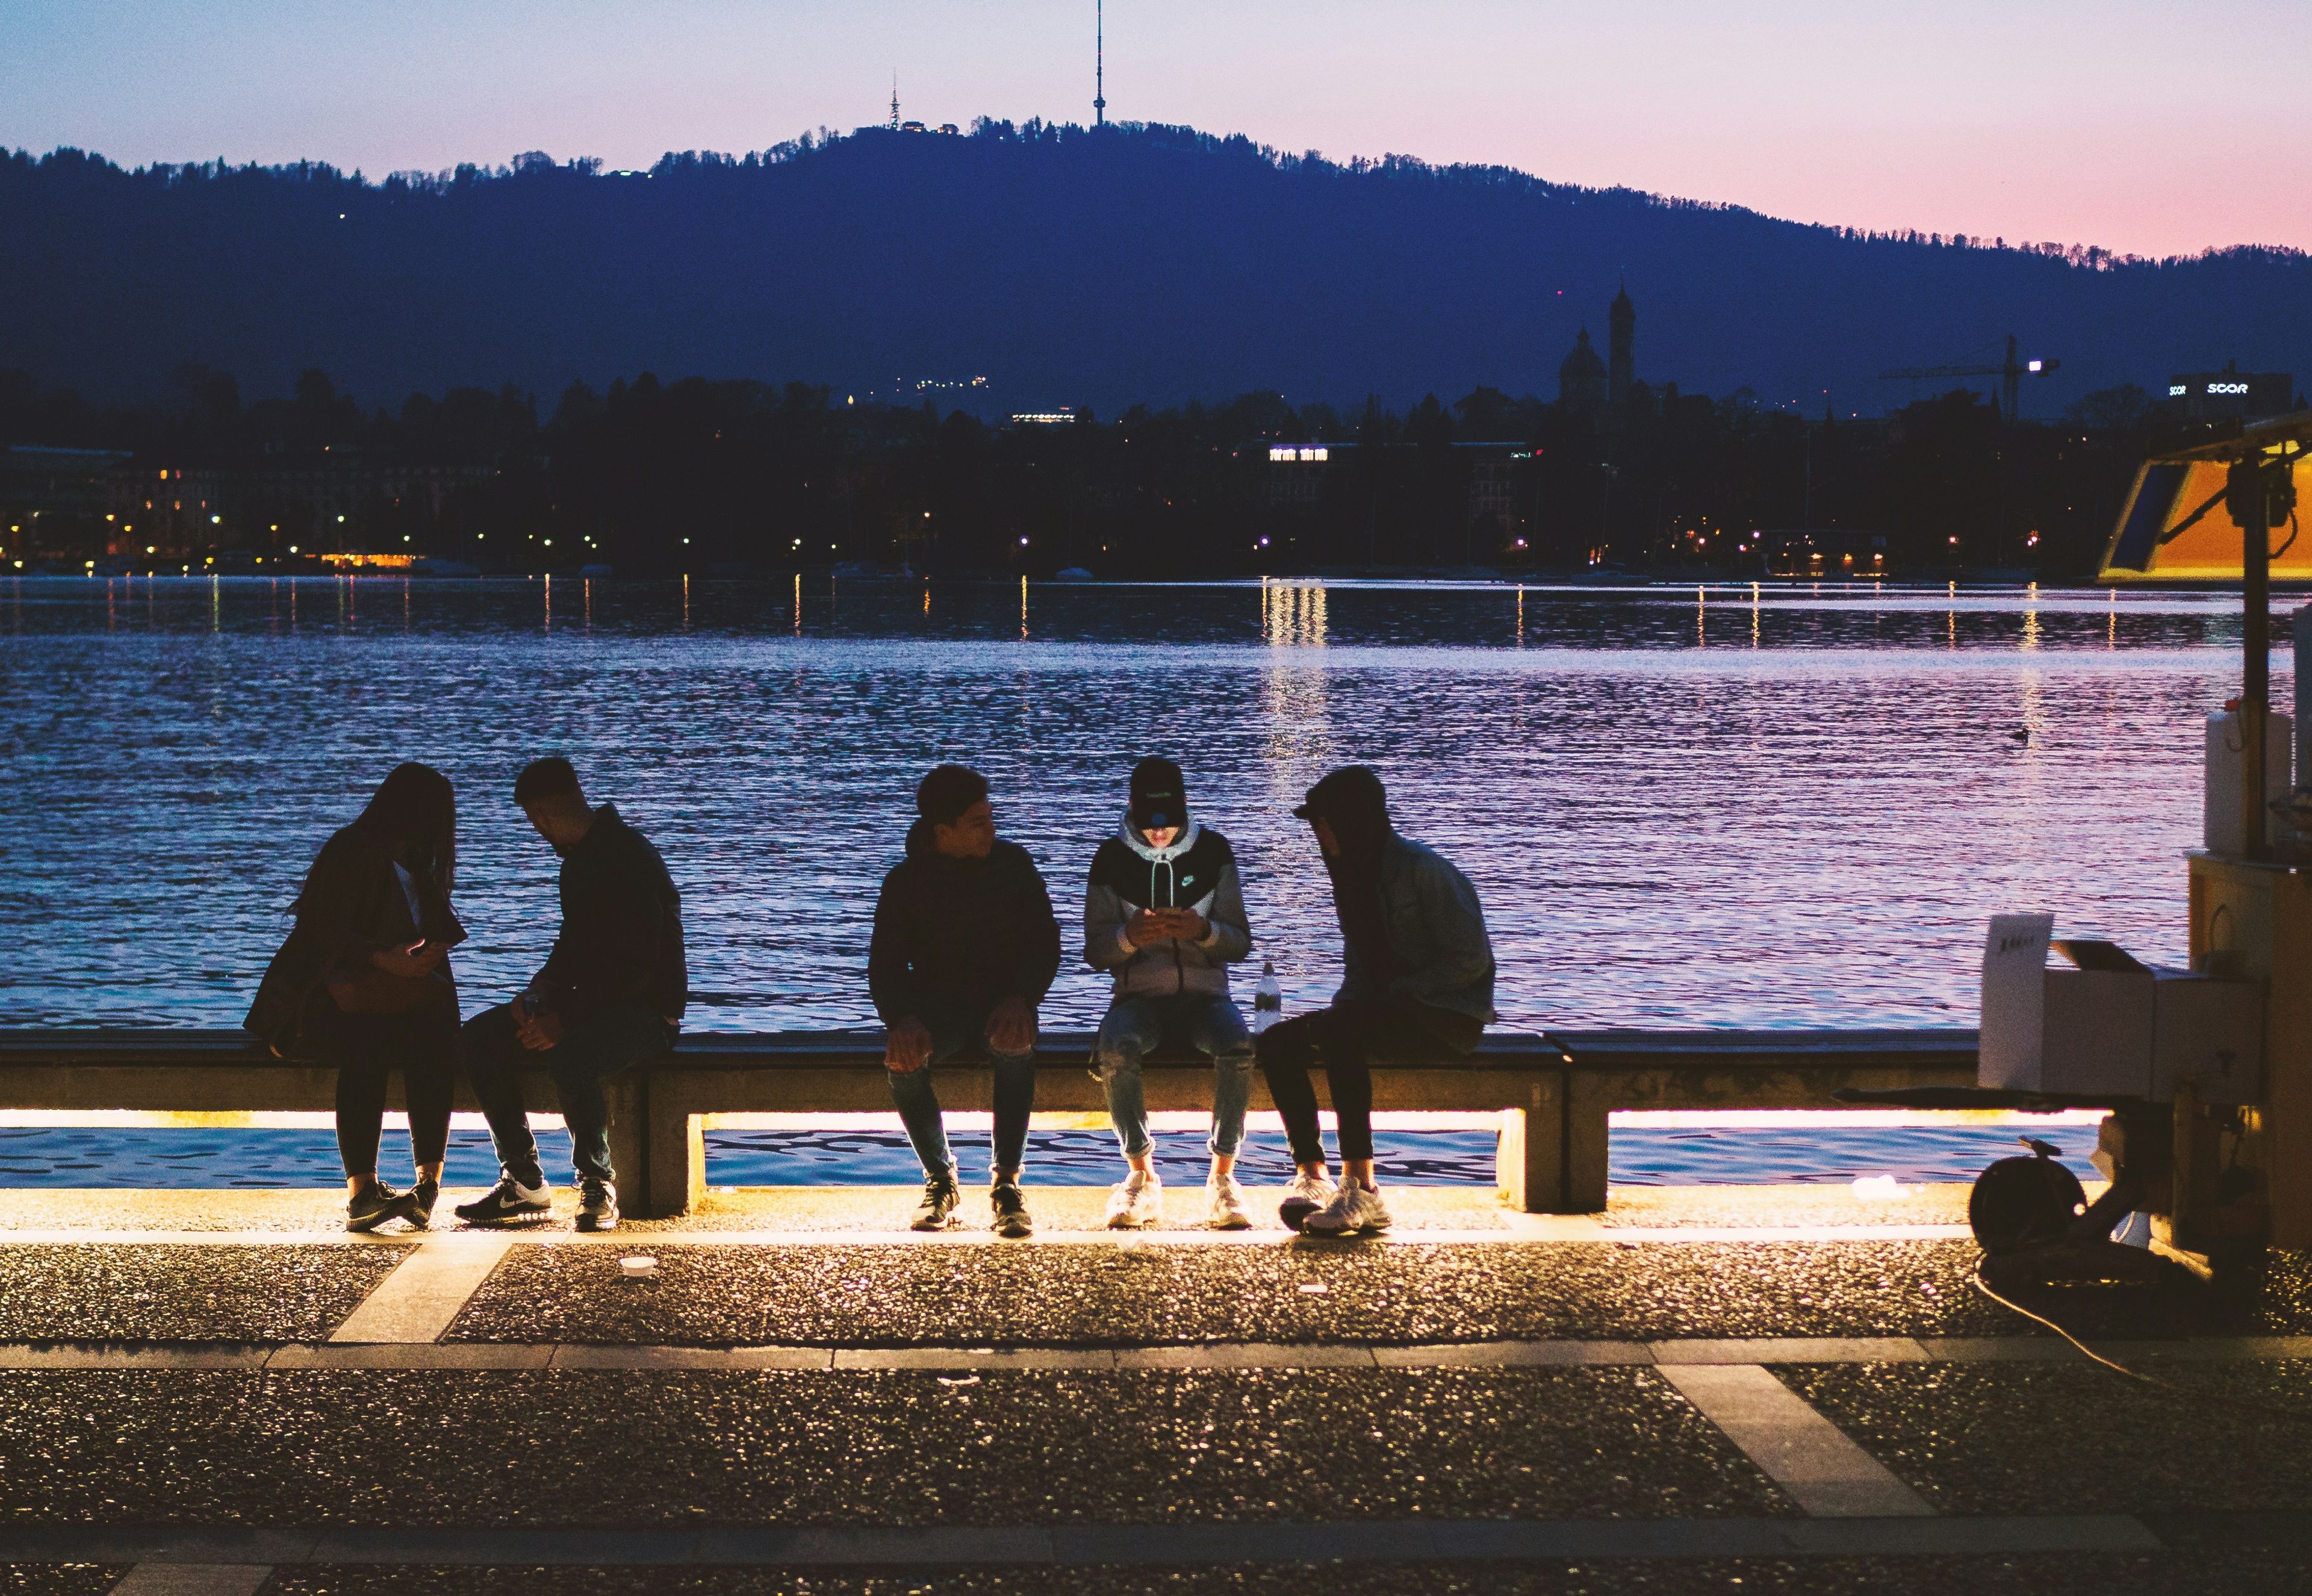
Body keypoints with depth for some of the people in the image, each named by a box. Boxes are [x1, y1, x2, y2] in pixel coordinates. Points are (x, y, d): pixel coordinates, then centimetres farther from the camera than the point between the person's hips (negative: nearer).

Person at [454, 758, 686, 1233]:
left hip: (648, 1010, -9)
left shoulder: (630, 857, -19)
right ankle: (523, 1181, -2)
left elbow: (639, 967, -25)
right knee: (480, 1037, -5)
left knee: (569, 1056, -38)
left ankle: (598, 1184, -17)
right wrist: (541, 990, 0)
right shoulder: (579, 860, 12)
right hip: (594, 1005, 9)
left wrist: (566, 1019, -24)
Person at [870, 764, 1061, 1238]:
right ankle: (940, 1181, -13)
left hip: (1004, 1003, 0)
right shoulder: (905, 881, 0)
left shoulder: (1013, 864, 1)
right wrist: (904, 1019, -26)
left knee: (1015, 1046, -37)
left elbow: (1044, 942, 0)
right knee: (903, 1061, -33)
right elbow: (885, 965, -3)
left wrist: (1020, 999, -21)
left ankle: (1006, 1185, -32)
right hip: (938, 1008, 1)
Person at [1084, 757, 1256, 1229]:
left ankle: (1223, 1174, -21)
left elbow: (1241, 943, 3)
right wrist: (1130, 936, -21)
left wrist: (1204, 930, -19)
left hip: (1204, 991, 0)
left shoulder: (1213, 851, 5)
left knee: (1239, 1046, -34)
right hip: (1140, 994, 0)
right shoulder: (1113, 858, 4)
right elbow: (1095, 951, 2)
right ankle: (1141, 1174, -19)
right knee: (1116, 1048, -36)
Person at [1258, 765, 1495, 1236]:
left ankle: (1361, 1189, -34)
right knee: (1278, 1041, -10)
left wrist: (1395, 995, -17)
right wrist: (1341, 1008, -1)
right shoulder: (1354, 875, 12)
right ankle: (1311, 1175, -13)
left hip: (1447, 1017, -8)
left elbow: (1470, 960, -17)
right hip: (1387, 1013, 8)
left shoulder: (1423, 870, -14)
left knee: (1339, 1033, -34)